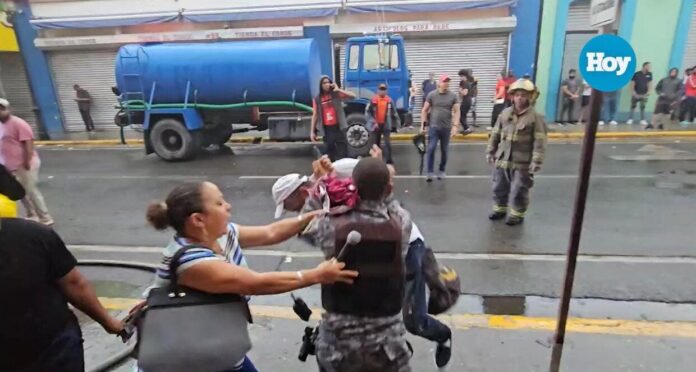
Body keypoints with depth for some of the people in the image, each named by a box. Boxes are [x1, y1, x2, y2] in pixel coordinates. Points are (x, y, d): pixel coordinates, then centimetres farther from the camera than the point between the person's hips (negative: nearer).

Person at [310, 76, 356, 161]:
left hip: (338, 127, -1)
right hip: (327, 129, 2)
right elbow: (315, 115, 6)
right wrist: (312, 131, 2)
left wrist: (338, 90, -16)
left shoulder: (336, 94, 1)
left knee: (343, 152, 0)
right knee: (330, 153, 11)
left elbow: (353, 96, -9)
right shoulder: (317, 99, 5)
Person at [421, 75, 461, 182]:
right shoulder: (431, 95, 0)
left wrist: (455, 126, -12)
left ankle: (442, 171, 25)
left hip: (447, 128, 1)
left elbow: (456, 112, 0)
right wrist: (422, 125, -1)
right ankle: (430, 173, -3)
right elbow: (424, 110, 4)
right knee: (431, 149, -10)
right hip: (433, 127, -1)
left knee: (444, 151, 9)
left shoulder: (453, 96, 2)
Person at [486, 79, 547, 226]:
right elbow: (495, 134, 10)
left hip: (522, 163, -4)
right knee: (499, 188, 16)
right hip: (502, 160, 5)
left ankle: (517, 215, 23)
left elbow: (539, 142, -12)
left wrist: (536, 161, -17)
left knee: (518, 192, 4)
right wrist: (490, 151, 9)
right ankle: (500, 209, 35)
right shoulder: (505, 113, 4)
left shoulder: (535, 117, -9)